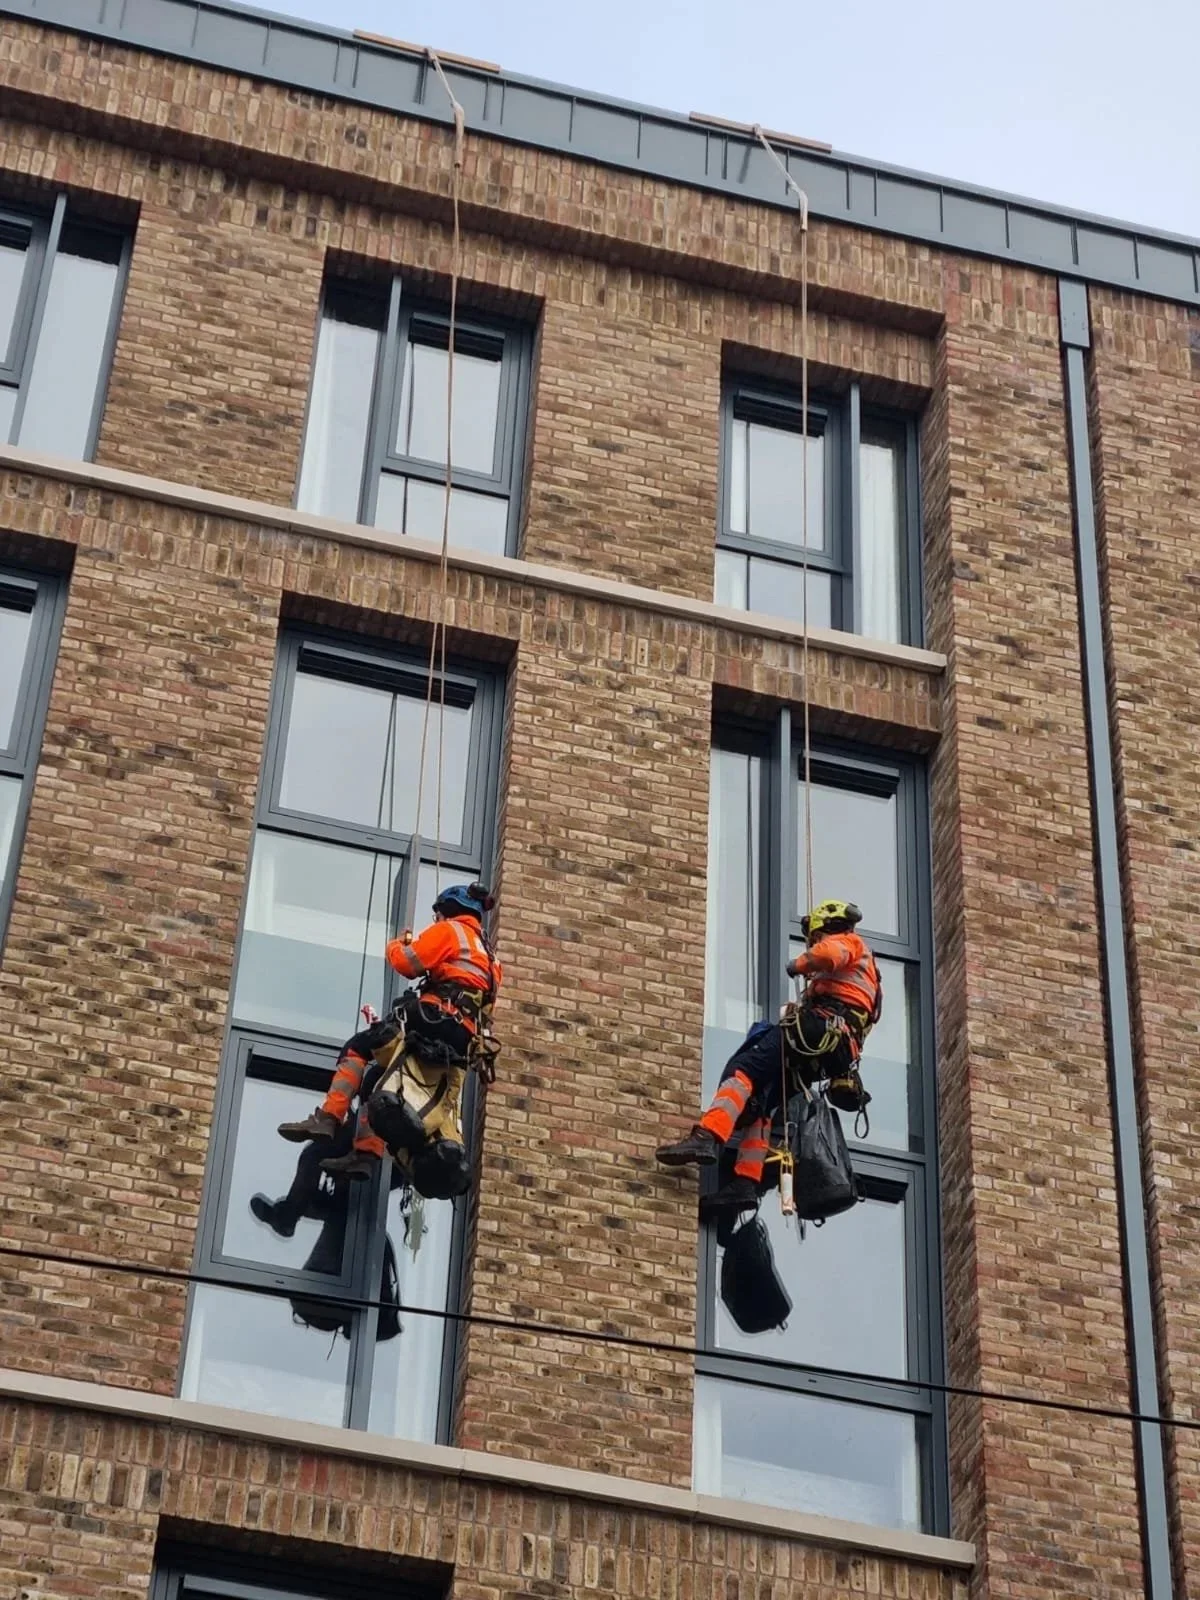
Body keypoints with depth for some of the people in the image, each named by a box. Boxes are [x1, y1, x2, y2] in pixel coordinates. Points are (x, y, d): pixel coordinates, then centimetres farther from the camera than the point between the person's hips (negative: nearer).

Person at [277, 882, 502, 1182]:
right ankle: (366, 1153, -1)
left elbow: (407, 963, -6)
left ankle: (327, 1119, -22)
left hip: (436, 1019, -8)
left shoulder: (450, 930, 6)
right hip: (463, 1041, 8)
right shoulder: (487, 953, 32)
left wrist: (397, 946, 16)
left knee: (357, 1048, -8)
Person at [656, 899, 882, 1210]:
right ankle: (746, 1182, -6)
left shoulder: (849, 942, 12)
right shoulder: (861, 964, 41)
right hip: (836, 1053, 10)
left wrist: (799, 965, 3)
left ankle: (707, 1137, -44)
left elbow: (827, 954, -13)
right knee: (759, 1102, 7)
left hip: (817, 1030, -10)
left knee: (744, 1068, -23)